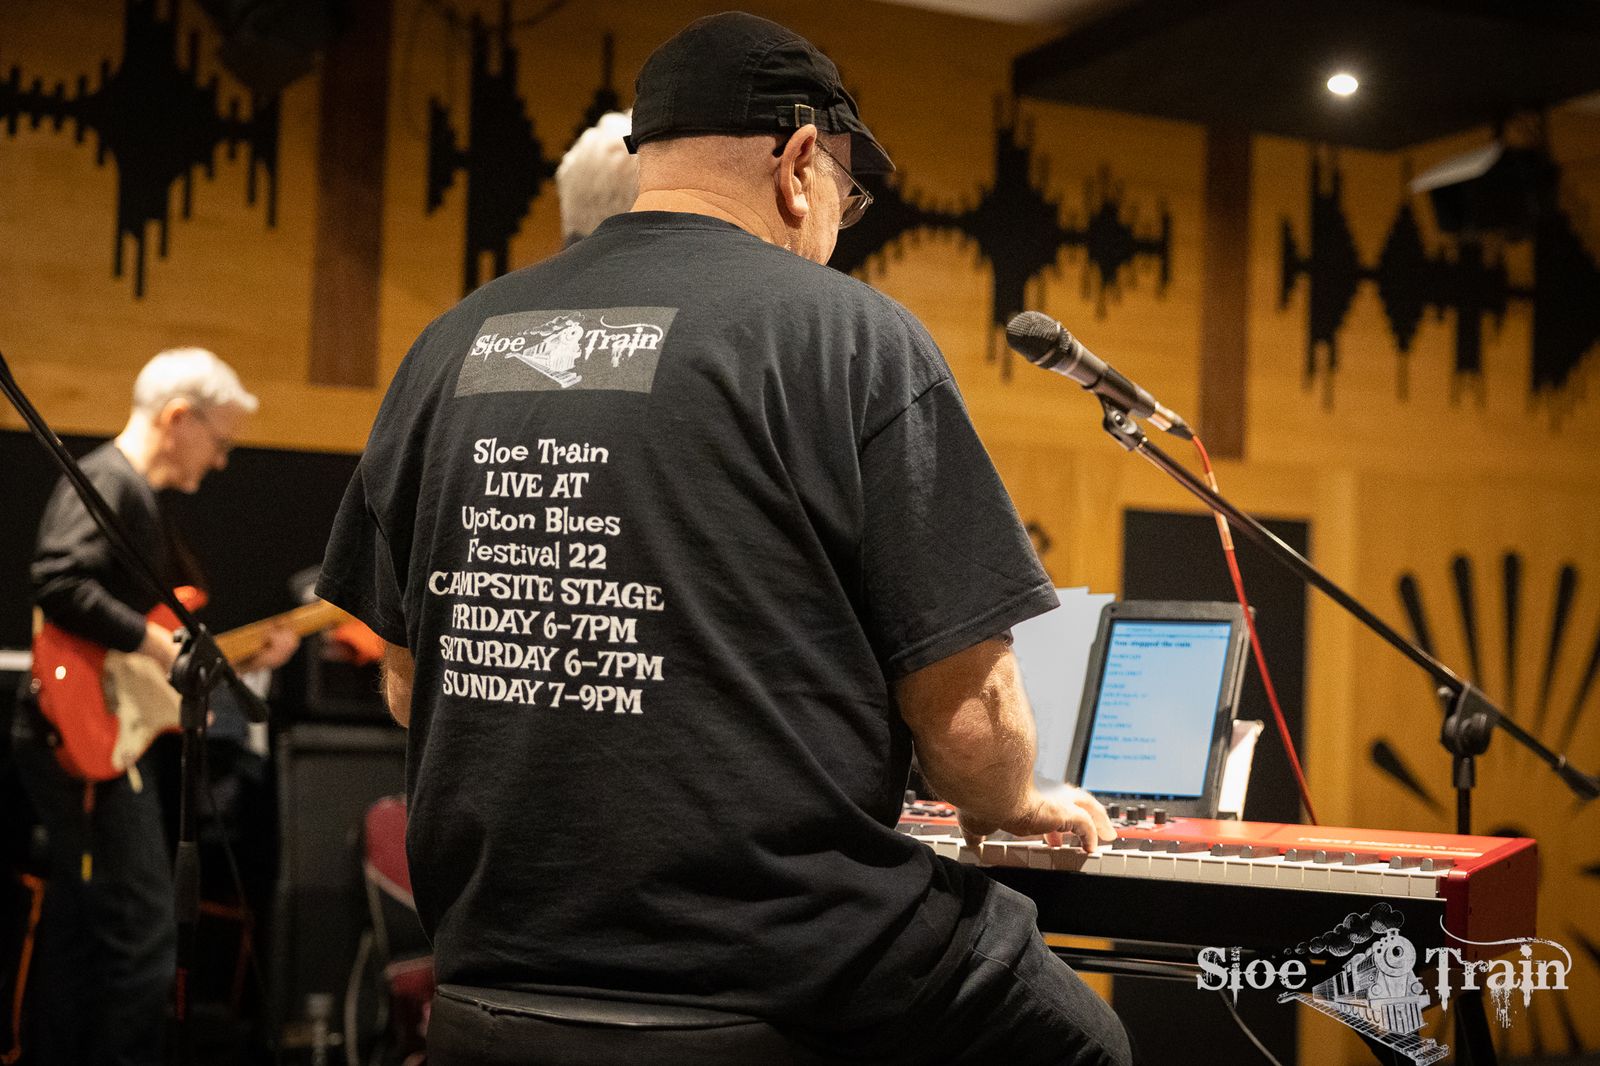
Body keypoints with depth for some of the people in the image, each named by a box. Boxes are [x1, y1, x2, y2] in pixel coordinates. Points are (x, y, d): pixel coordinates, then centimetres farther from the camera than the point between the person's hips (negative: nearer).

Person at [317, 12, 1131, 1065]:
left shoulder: (453, 343, 7)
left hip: (499, 966, 7)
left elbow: (408, 681, 15)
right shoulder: (851, 335, -9)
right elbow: (964, 709, -11)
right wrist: (1019, 806, 12)